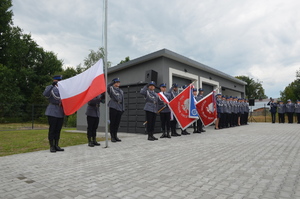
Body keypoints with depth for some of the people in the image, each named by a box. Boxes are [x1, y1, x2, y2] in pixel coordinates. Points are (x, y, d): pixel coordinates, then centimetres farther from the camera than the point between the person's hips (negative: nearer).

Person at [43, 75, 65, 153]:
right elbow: (45, 94, -21)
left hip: (61, 112, 6)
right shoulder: (50, 87, -1)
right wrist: (52, 85, -28)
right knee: (52, 129, -1)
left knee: (58, 130, 9)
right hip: (53, 112, -5)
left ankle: (56, 146, 17)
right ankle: (51, 146, 7)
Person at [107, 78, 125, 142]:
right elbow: (107, 87, -21)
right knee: (112, 123, -1)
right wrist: (112, 82, -18)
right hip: (113, 107, -5)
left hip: (120, 108, 5)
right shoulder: (111, 88, 3)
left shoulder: (121, 91, 20)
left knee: (117, 123, 9)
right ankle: (112, 136, 6)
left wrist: (123, 108, 13)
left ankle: (115, 136, 19)